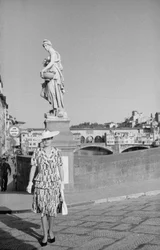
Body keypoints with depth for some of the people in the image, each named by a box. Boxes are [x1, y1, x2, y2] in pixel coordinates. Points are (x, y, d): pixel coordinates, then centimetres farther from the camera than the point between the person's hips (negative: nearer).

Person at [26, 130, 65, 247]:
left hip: (54, 184, 0)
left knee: (52, 209, 0)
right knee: (43, 210, 2)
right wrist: (30, 183, -5)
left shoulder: (57, 152, -1)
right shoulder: (37, 151, -2)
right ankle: (45, 236, 16)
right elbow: (33, 167, 0)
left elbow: (61, 168, 4)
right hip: (41, 183, 0)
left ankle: (51, 231, 26)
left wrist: (62, 184, 3)